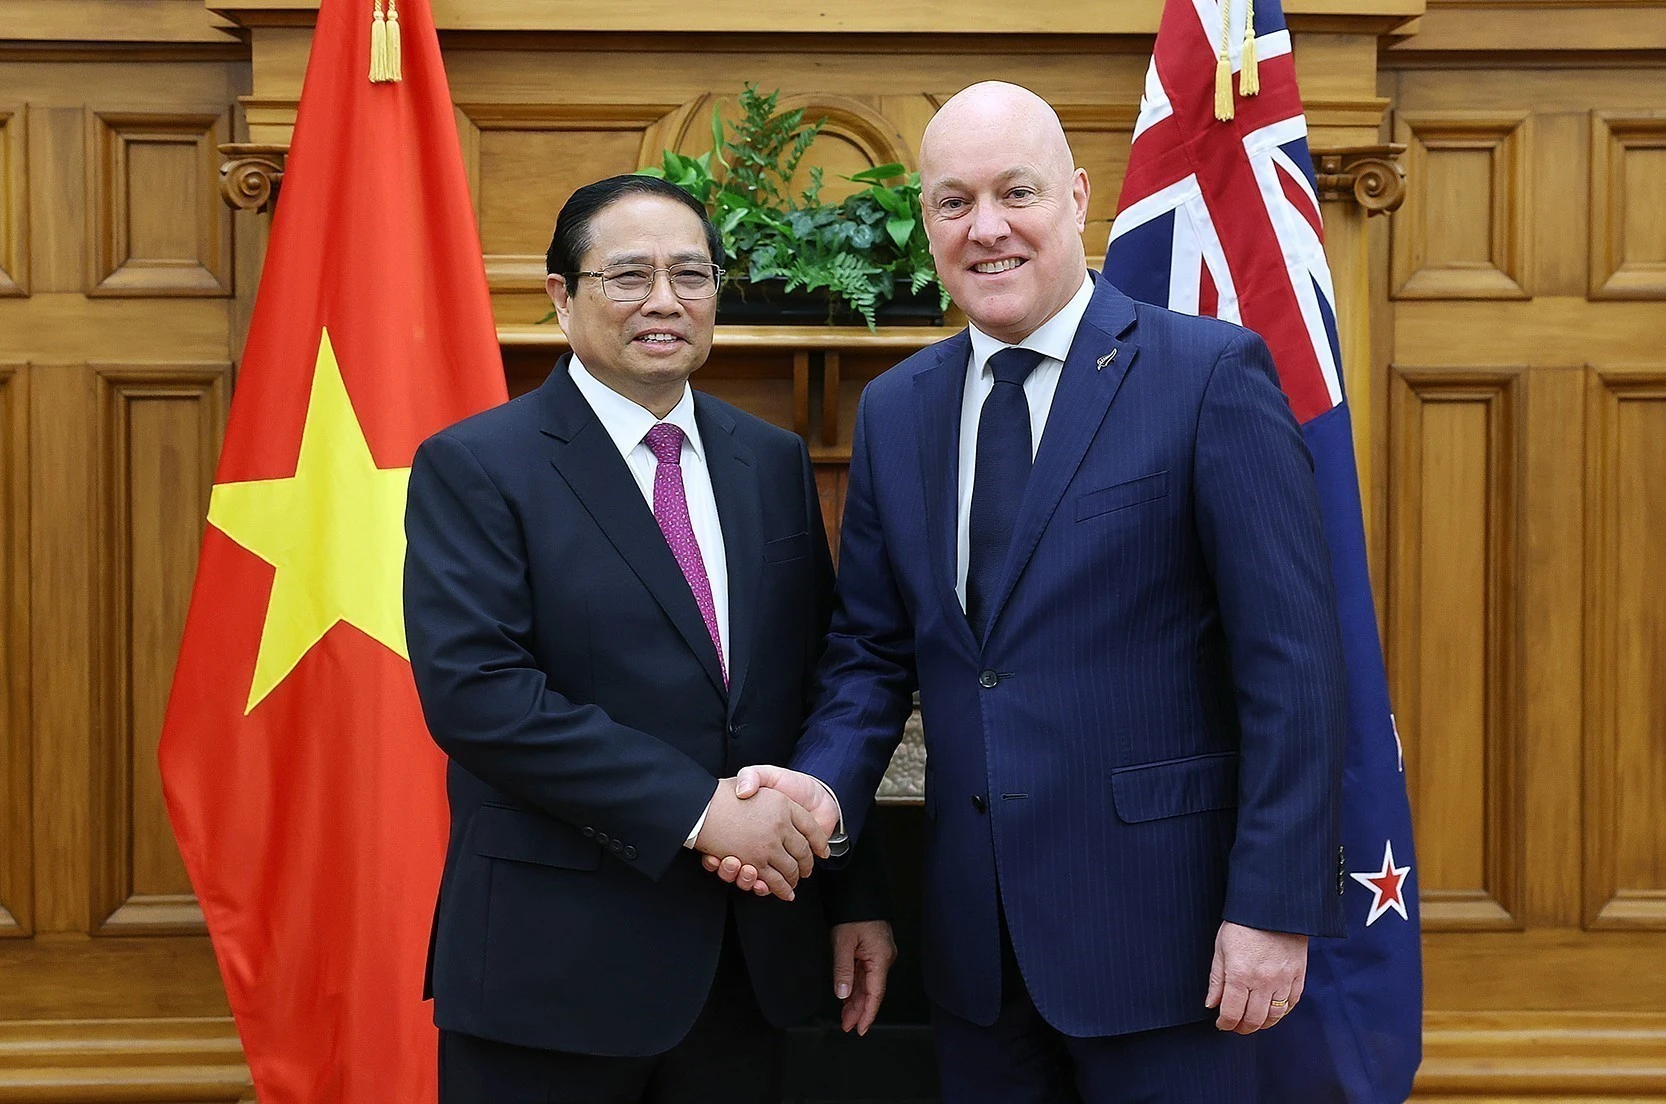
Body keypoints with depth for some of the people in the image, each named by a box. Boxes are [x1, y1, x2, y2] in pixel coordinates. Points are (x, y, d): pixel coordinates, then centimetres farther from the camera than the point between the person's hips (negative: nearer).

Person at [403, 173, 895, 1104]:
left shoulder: (774, 462, 8)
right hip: (556, 961, -4)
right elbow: (473, 690, -18)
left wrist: (855, 897, 7)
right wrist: (692, 808, -21)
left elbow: (821, 688, 9)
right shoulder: (473, 467, -6)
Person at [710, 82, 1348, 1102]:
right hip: (974, 934, 5)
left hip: (1155, 923, -5)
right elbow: (874, 649, 11)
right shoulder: (894, 410, 8)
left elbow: (1292, 659, -11)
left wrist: (1274, 906, -14)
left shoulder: (1212, 373, -8)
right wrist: (827, 785, -8)